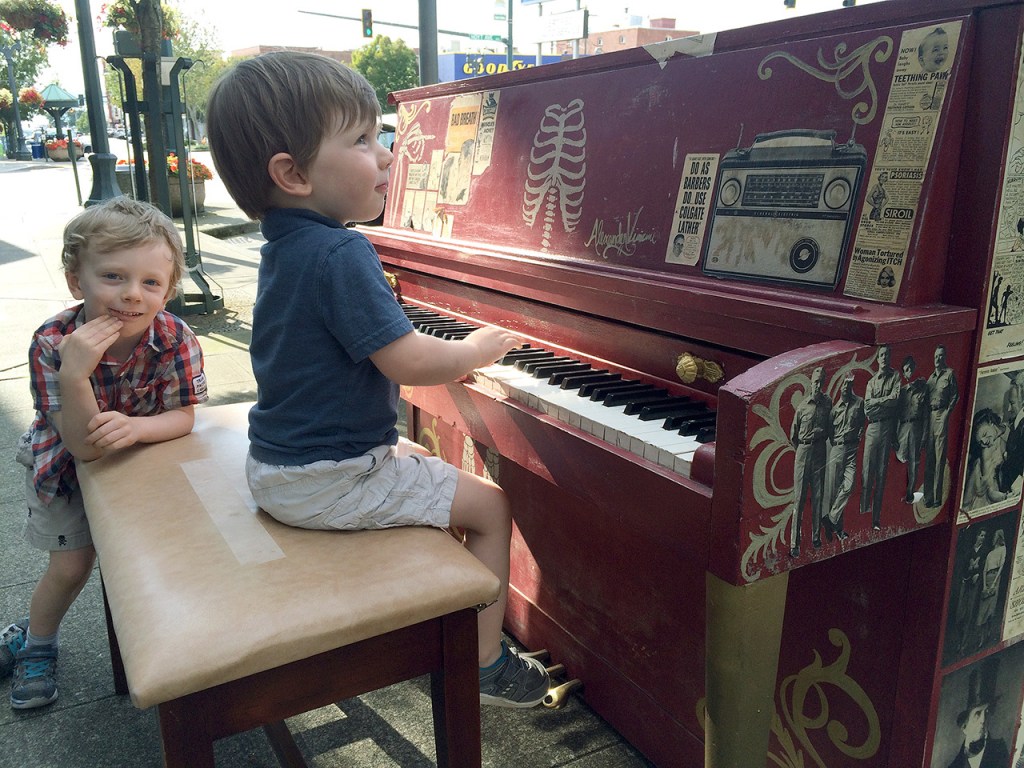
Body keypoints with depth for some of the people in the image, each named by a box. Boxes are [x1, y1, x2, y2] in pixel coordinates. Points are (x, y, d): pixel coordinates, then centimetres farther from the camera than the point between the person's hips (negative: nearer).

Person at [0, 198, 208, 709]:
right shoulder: (51, 343, -34)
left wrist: (133, 427, -44)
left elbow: (182, 419, -23)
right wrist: (74, 374, -51)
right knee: (71, 566, 5)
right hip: (65, 468, -1)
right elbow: (83, 446, -34)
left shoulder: (175, 340, -30)